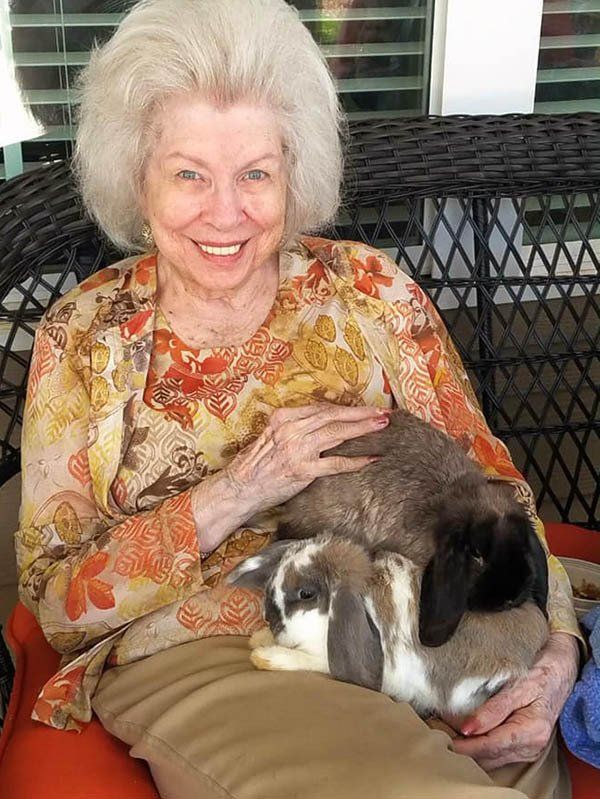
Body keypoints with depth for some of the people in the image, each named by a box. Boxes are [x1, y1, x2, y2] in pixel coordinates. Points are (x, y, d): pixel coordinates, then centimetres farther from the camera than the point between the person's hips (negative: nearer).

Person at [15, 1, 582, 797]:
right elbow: (54, 603, 0)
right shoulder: (84, 334, 2)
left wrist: (555, 650, -11)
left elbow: (486, 484, 6)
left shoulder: (370, 287, 4)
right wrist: (235, 494, -14)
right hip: (193, 663, -2)